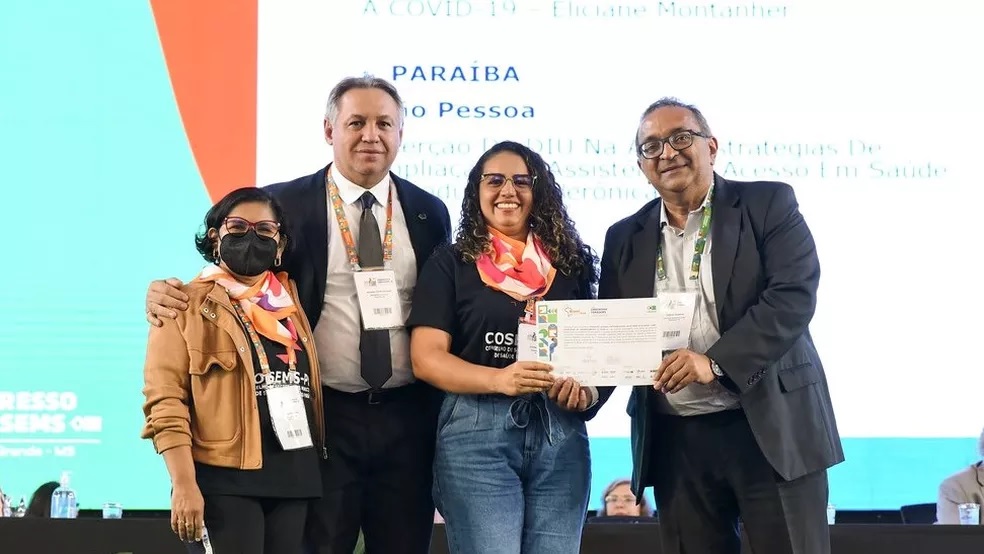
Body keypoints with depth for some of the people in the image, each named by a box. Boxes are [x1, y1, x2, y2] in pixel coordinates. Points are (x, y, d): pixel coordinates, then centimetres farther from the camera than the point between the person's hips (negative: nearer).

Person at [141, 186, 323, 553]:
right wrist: (184, 487, -15)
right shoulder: (187, 307, 0)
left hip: (293, 478, 5)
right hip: (224, 481, -5)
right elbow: (165, 402, -7)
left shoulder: (291, 302, 16)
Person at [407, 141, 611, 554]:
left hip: (561, 432, 3)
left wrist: (589, 389, -7)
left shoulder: (569, 263, 13)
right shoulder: (450, 264, 4)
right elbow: (426, 358, -4)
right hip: (477, 431, -3)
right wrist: (499, 380, -21)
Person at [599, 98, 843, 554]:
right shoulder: (625, 238, 13)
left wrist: (715, 361, -22)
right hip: (675, 439, 4)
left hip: (771, 426, -4)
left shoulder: (769, 205, 0)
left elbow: (794, 295, -12)